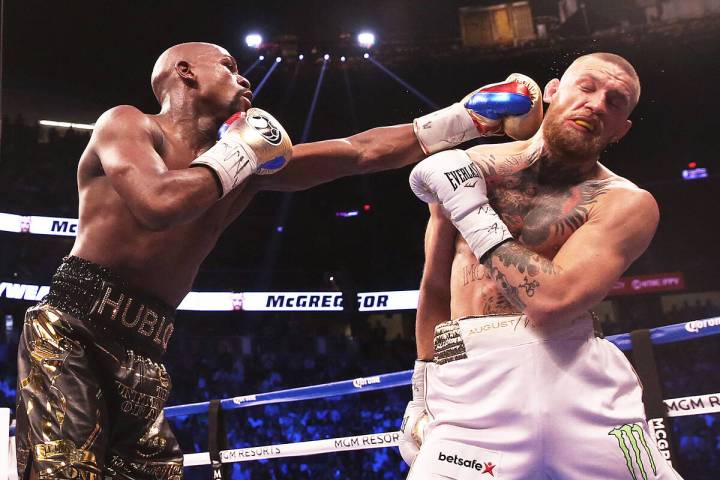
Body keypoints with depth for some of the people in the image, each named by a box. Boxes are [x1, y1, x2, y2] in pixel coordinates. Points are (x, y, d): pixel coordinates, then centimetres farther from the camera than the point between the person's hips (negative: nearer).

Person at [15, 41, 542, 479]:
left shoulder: (248, 163, 14)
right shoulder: (125, 123, -2)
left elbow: (362, 151, 10)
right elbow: (159, 204, -25)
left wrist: (473, 116, 7)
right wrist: (237, 154, -8)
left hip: (142, 355, 6)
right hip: (72, 332, -6)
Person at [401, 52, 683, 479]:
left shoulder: (627, 204, 1)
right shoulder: (470, 167, 11)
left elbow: (551, 302, -15)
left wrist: (472, 211, -9)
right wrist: (423, 394, 17)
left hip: (577, 382, -1)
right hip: (473, 391, 2)